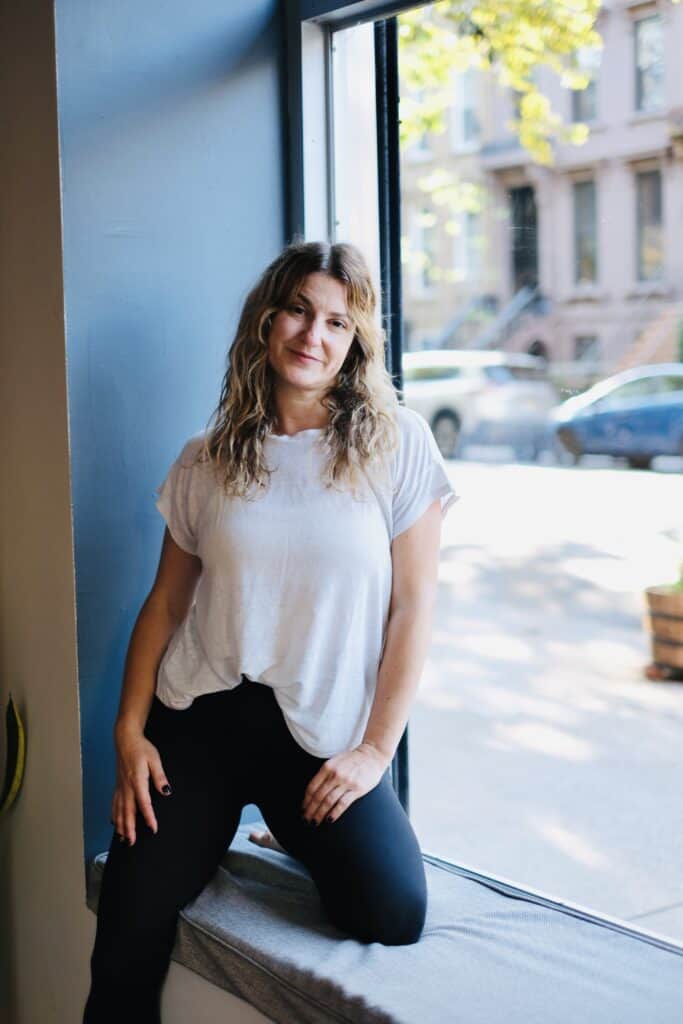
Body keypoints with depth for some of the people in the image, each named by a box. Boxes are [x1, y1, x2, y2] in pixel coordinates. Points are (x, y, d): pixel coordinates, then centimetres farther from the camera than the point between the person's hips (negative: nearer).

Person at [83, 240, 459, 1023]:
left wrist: (376, 748, -7)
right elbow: (165, 601, 9)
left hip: (324, 736, -1)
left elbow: (413, 603, -3)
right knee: (125, 948, -8)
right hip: (199, 720, 1)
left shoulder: (398, 443, -2)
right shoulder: (206, 460, 5)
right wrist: (129, 731, 0)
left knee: (394, 916, -18)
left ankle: (297, 838, 11)